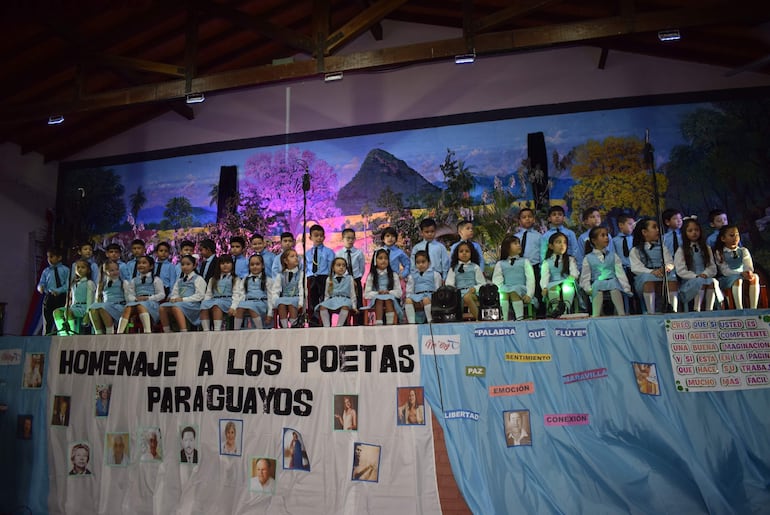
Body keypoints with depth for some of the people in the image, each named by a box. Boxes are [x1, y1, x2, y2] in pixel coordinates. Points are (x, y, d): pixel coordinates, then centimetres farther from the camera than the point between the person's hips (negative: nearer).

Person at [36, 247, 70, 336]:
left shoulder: (65, 270, 4)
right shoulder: (46, 271, 13)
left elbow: (67, 284, -5)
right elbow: (41, 284, 9)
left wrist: (58, 291, -20)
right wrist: (40, 287, -15)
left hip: (62, 298, -2)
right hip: (49, 298, 3)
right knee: (47, 322, 3)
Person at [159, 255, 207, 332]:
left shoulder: (198, 279, 6)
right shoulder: (179, 281, 28)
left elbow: (199, 296, -5)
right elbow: (174, 293, 23)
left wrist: (183, 299, -12)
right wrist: (173, 298, -2)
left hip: (192, 304, -6)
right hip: (179, 303, 7)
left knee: (176, 307, -36)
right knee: (162, 307, -20)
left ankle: (184, 332, -46)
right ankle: (167, 332, -18)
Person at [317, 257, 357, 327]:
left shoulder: (349, 278, 9)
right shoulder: (329, 279, 13)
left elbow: (352, 293, 9)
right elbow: (327, 294, 18)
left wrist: (354, 306, 2)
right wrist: (326, 302, 3)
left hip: (345, 299, -2)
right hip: (332, 299, 2)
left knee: (345, 306, -39)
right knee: (322, 306, -29)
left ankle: (339, 326, -32)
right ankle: (326, 326, -26)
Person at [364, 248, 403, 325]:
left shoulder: (393, 275, 11)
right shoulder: (371, 276, 10)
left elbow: (399, 292, 6)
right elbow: (366, 294, 4)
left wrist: (389, 292, -13)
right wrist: (377, 293, -14)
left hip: (391, 299, 0)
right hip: (376, 300, 0)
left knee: (388, 299, -34)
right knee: (379, 299, -35)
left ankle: (390, 323, -41)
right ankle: (379, 324, -43)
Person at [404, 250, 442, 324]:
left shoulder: (434, 274, 13)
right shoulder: (412, 275, 21)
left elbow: (438, 289, 8)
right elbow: (409, 291, 19)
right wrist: (408, 296, 1)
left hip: (430, 295, -3)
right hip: (417, 296, 3)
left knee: (426, 299, -38)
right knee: (408, 300, -30)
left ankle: (431, 321, -36)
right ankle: (411, 322, -35)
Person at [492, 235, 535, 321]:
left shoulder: (525, 261, 17)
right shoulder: (500, 264, 19)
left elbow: (530, 279, 5)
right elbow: (496, 281, 7)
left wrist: (529, 294, -11)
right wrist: (498, 292, -14)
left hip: (521, 289, -1)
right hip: (505, 289, 1)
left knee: (514, 292, -35)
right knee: (503, 293, -34)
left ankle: (519, 318, -43)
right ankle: (504, 319, -41)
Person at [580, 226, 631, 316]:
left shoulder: (613, 255, 17)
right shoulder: (588, 258, 12)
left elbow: (620, 272, 8)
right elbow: (585, 277, 8)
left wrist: (626, 288, -6)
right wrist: (588, 289, -11)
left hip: (612, 281, 1)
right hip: (597, 283, 0)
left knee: (615, 288, -35)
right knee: (598, 291, -36)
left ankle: (622, 314, -41)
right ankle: (595, 316, -43)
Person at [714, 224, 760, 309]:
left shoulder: (743, 251, 9)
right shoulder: (719, 253, -3)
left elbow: (749, 266, -5)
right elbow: (725, 271, -12)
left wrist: (749, 272, -31)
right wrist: (741, 273, -28)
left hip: (743, 276, 4)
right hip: (726, 279, -4)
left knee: (755, 277, -29)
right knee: (737, 279, -37)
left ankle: (753, 308, -31)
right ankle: (739, 309, -38)